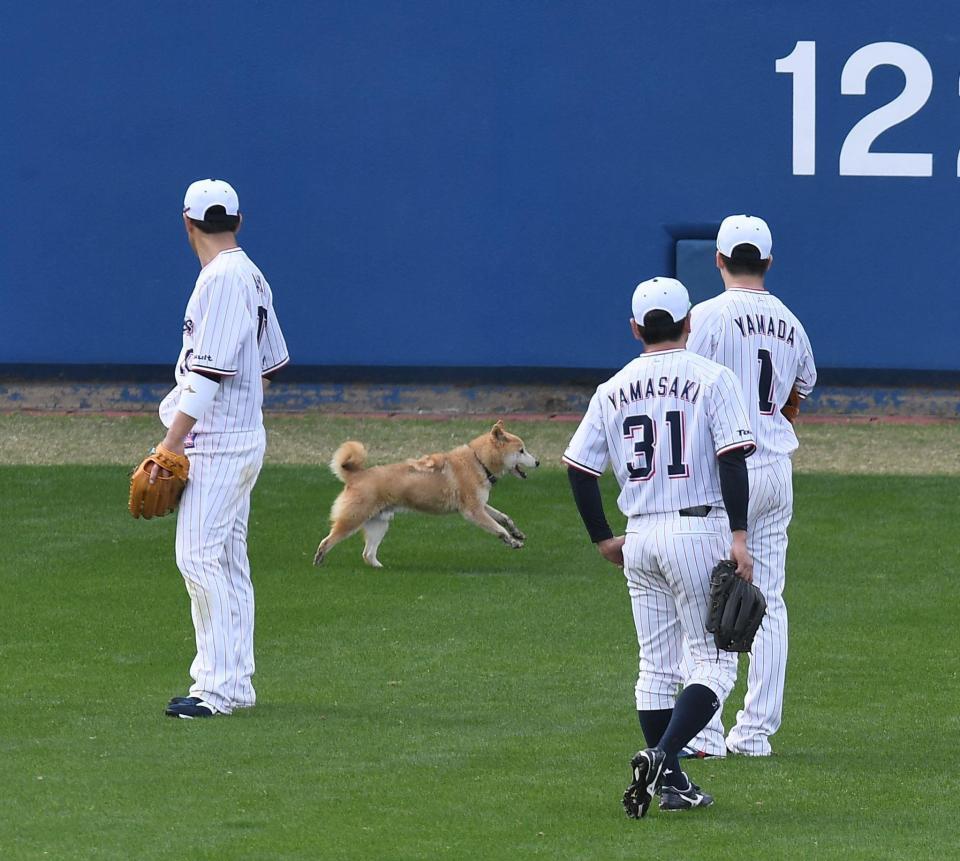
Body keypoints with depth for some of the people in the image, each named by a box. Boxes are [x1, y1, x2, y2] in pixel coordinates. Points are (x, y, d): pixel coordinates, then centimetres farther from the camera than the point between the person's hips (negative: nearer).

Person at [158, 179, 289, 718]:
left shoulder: (223, 278, -15)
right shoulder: (251, 277, 15)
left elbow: (209, 372, -21)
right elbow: (270, 364, 21)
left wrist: (171, 445, -21)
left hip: (217, 445, -10)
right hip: (242, 439, 10)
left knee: (200, 557, -12)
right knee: (227, 561, 12)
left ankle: (219, 687, -14)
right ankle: (234, 683, 15)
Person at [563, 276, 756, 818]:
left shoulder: (613, 391, 9)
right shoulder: (712, 378, -3)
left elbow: (579, 467, 9)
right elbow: (732, 460, -13)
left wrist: (602, 538, 19)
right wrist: (739, 537, -15)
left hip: (641, 539, 5)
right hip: (699, 529, -5)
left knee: (657, 666, 12)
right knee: (716, 662, -1)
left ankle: (672, 782, 11)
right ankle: (662, 757, -21)